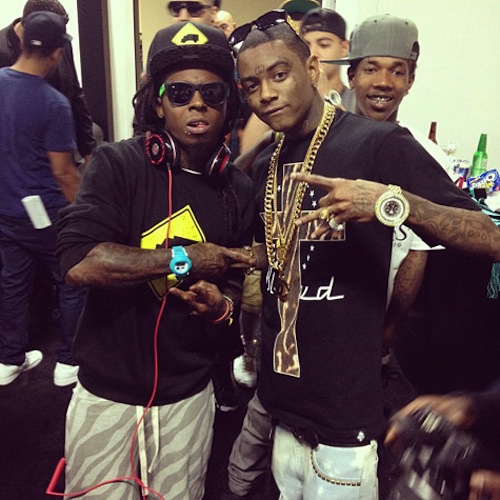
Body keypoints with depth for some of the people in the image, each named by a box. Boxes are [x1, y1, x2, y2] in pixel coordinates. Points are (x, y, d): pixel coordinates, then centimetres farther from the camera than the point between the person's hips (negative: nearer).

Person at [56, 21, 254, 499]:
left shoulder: (237, 190, -1)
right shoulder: (117, 164, -12)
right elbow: (78, 264, -25)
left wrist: (221, 305, -14)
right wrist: (184, 259, -20)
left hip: (189, 396, 3)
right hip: (106, 394, -2)